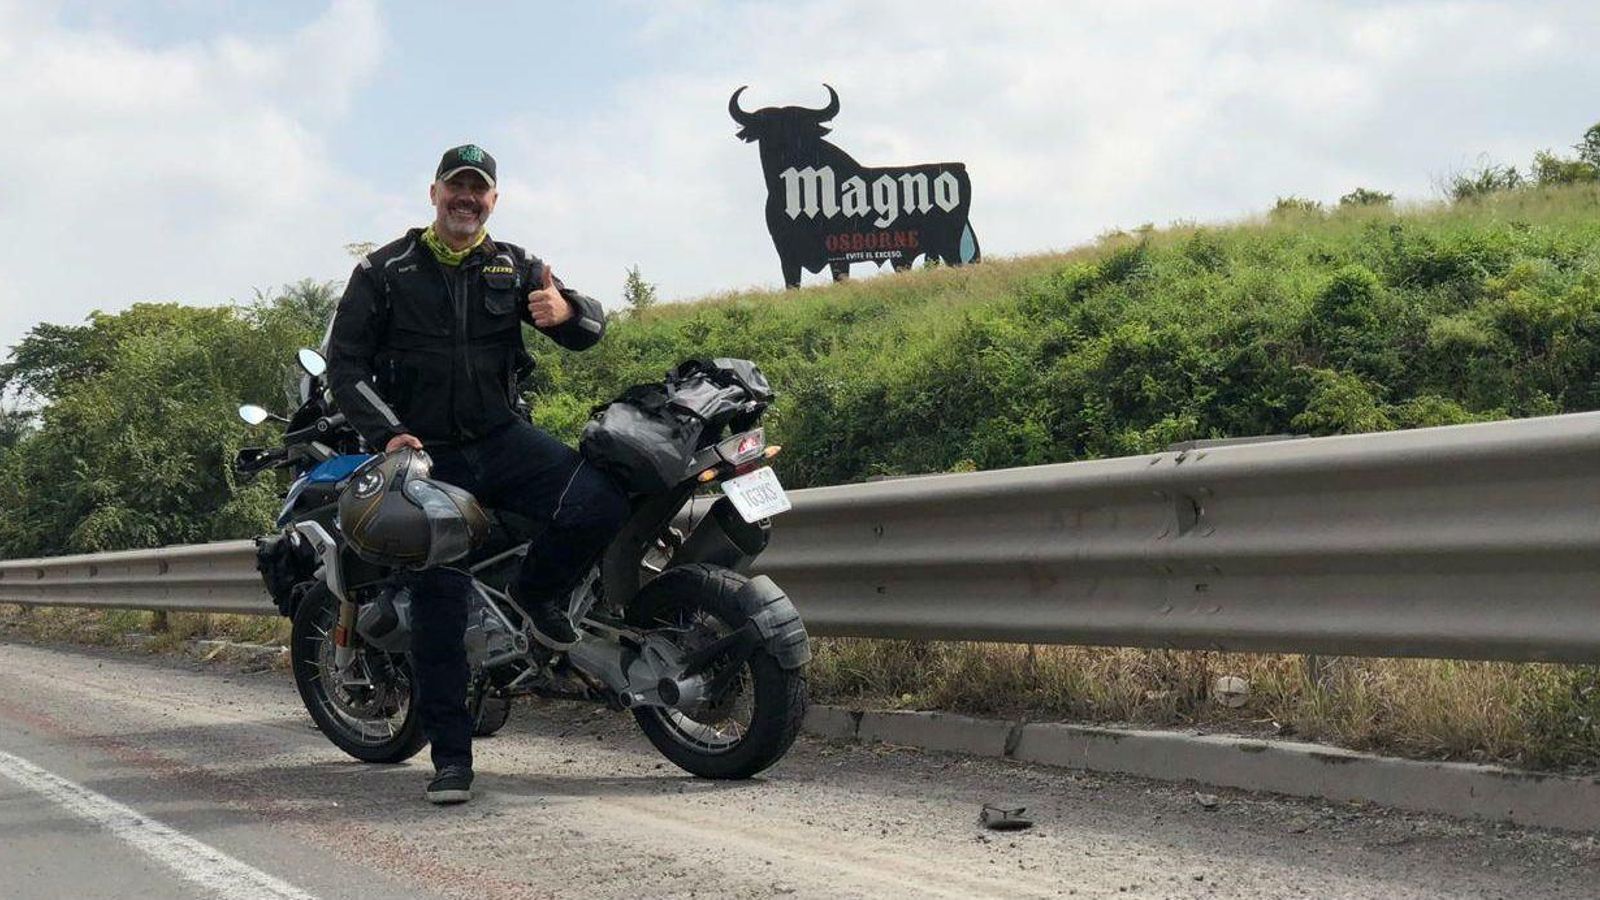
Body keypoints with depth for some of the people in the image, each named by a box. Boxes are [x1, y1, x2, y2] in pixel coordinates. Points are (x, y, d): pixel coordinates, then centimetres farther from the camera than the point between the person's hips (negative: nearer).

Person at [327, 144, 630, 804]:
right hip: (426, 454, -1)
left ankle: (538, 590, 5)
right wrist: (387, 433, -13)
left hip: (503, 438, 2)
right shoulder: (384, 271, 6)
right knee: (439, 604, -7)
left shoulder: (513, 267, 10)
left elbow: (589, 329, 2)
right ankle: (450, 755, 1)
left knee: (602, 501, -24)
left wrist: (565, 311, -23)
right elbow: (345, 362, 2)